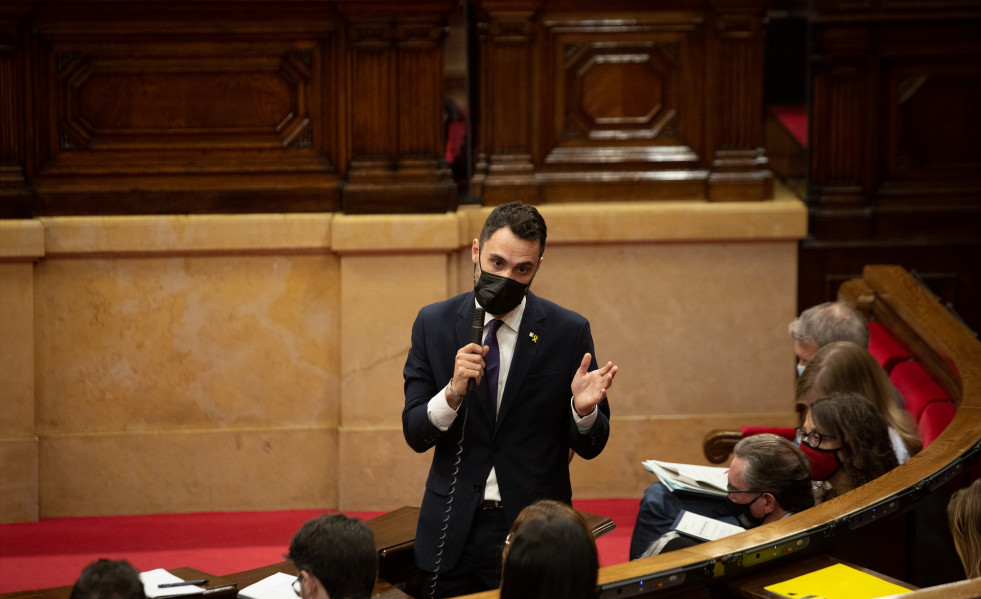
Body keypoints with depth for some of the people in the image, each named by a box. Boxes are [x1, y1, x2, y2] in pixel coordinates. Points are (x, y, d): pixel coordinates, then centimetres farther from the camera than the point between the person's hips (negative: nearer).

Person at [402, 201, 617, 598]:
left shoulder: (569, 331, -4)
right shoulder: (434, 324, 1)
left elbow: (590, 446, 1)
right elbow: (415, 435, -2)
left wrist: (584, 409, -21)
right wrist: (454, 391, -20)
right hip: (452, 532, 1)